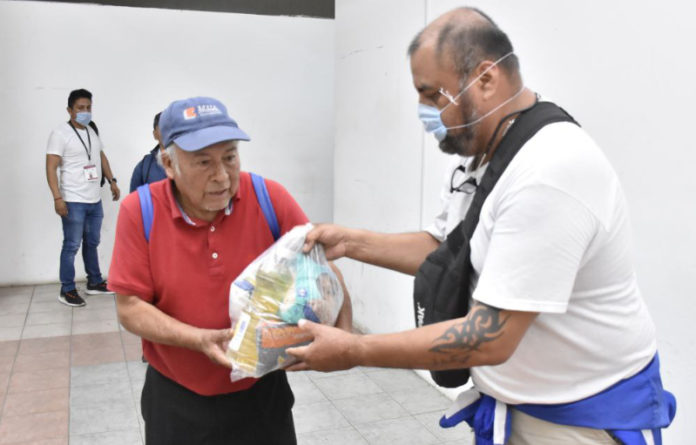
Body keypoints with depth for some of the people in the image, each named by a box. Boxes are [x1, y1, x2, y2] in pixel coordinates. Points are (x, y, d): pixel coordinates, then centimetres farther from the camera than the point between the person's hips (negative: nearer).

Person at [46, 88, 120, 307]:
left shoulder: (92, 131, 12)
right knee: (72, 245, -2)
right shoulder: (60, 133, -10)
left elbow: (101, 157, 25)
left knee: (92, 242, 16)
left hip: (95, 200, 7)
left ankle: (94, 282, 28)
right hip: (73, 202, -7)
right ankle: (67, 291, 8)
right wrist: (57, 198, -22)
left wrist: (112, 181, 17)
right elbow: (51, 168, -15)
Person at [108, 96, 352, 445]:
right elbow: (130, 307, -10)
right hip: (175, 400, 0)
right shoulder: (139, 212, -12)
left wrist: (342, 332, -21)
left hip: (262, 393, 1)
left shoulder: (270, 199, -12)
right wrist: (199, 340, -23)